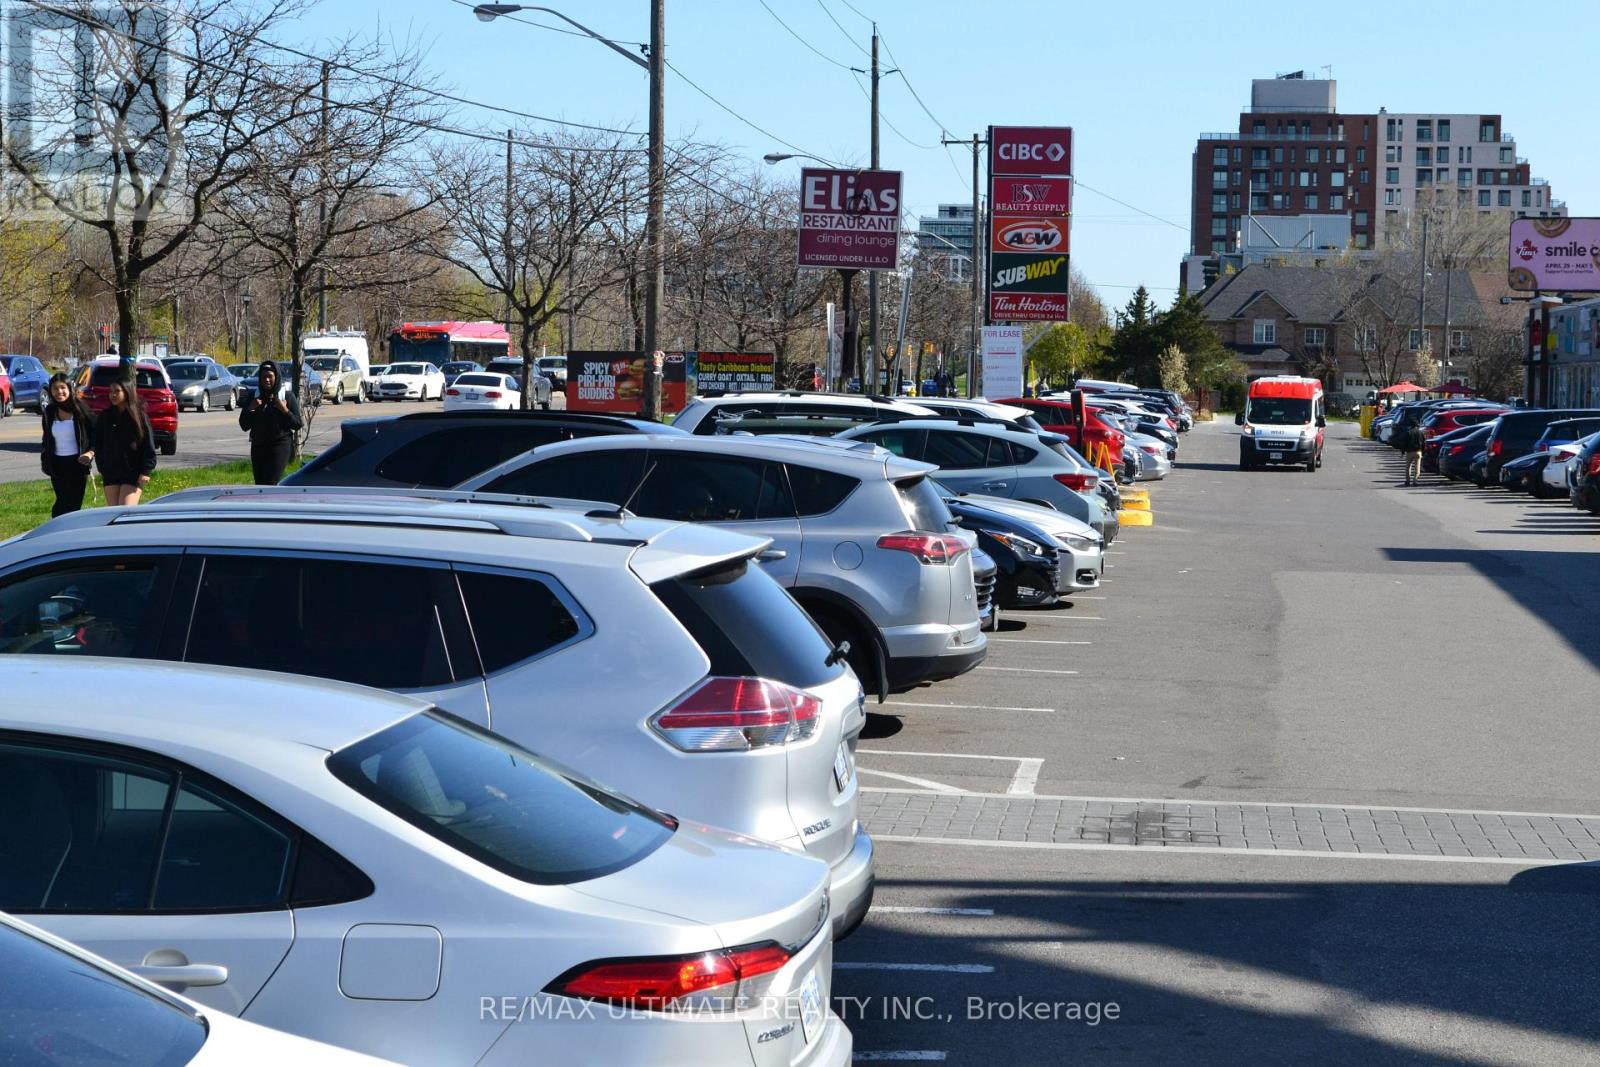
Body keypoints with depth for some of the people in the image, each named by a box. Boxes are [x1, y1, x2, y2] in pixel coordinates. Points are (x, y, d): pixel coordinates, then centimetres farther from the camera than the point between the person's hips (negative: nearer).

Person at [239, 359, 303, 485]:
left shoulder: (287, 396, 0)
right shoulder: (253, 397, 8)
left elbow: (298, 424, -1)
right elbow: (244, 425, 8)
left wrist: (285, 410, -15)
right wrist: (250, 409, -8)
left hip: (280, 446, -4)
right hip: (258, 446, 5)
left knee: (270, 484, -16)